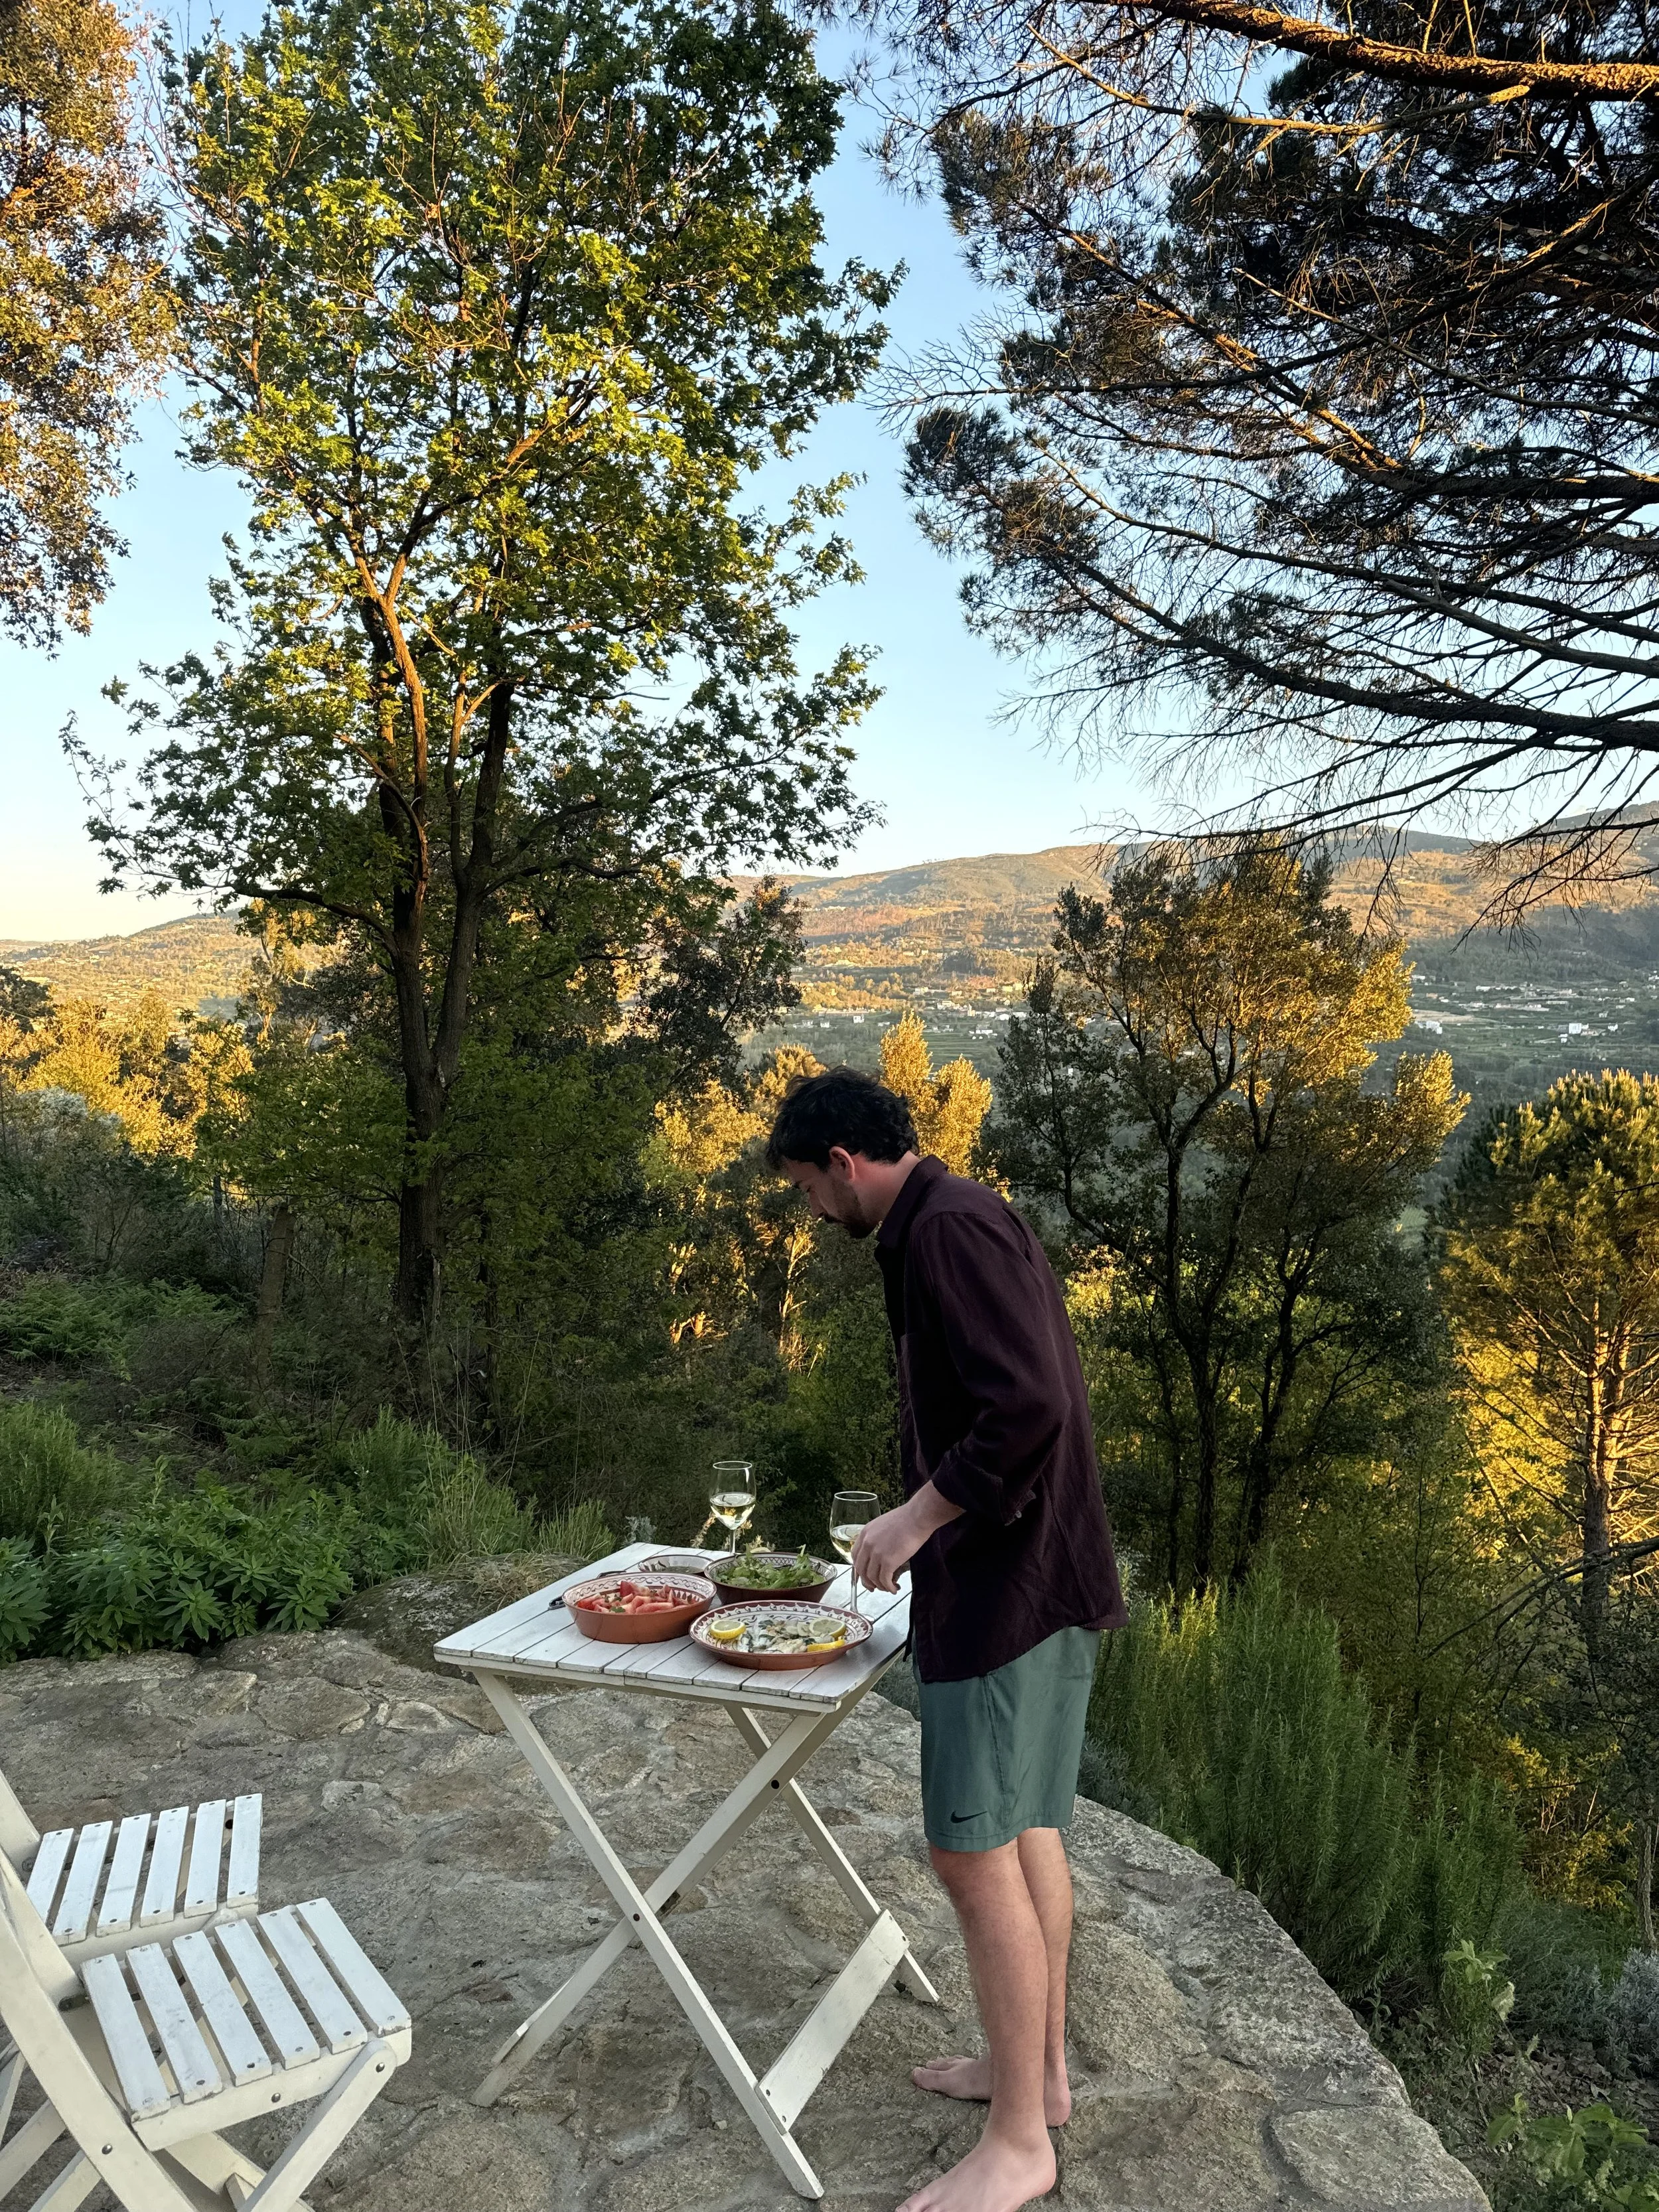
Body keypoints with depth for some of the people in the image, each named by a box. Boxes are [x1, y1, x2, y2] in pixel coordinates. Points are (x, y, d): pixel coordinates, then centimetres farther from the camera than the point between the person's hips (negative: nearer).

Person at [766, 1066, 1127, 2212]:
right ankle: (1041, 2070, 34)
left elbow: (1027, 1406, -27)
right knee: (1029, 1831, 19)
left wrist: (919, 1516, -17)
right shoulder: (968, 1218, 13)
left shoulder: (949, 1228, -18)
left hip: (1007, 1580, -10)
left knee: (976, 1848, -2)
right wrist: (922, 1515, 17)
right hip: (1047, 1571, 10)